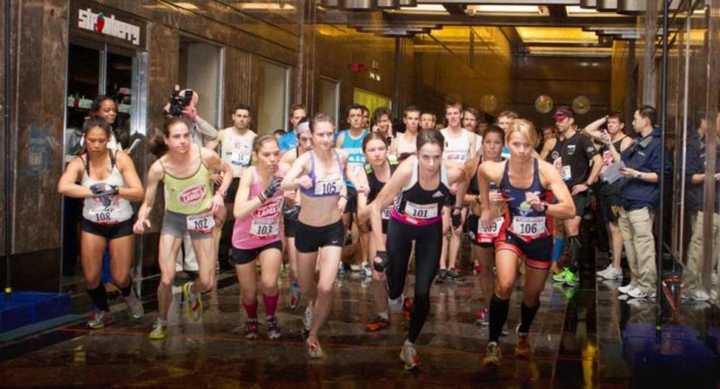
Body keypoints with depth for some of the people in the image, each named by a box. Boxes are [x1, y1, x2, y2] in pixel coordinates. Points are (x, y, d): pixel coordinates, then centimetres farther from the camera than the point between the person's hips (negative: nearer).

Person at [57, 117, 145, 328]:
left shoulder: (121, 159, -13)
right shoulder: (79, 163, -12)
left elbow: (139, 193, -17)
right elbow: (63, 187, -32)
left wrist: (115, 190, -33)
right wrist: (93, 191, -41)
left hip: (121, 224, -1)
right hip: (92, 224, 1)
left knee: (120, 278, 1)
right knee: (91, 277, 1)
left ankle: (128, 294, 39)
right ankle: (102, 310, 32)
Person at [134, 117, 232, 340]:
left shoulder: (206, 156, -22)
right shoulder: (159, 168, -23)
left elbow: (227, 171, -1)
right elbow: (148, 203, -12)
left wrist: (220, 194, -17)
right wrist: (141, 219, -34)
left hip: (202, 219, 1)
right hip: (174, 219, -1)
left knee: (208, 284, 0)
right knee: (166, 280, -10)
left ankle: (192, 291, 39)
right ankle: (161, 323, 19)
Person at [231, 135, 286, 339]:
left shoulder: (283, 172, -20)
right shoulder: (250, 174, -27)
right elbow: (238, 212, -38)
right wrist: (265, 195, -48)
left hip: (272, 238, 1)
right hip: (245, 240, -1)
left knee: (269, 283, -19)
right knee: (249, 292, 10)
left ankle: (271, 318, 13)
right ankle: (251, 320, 44)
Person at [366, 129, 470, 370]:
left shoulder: (452, 173, -29)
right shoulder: (406, 171, -35)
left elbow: (468, 174, -1)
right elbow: (376, 207, -26)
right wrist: (380, 249, -28)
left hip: (431, 230, 1)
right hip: (401, 226, -1)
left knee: (422, 292, -3)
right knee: (396, 285, 11)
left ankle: (410, 344, 20)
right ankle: (394, 297, 50)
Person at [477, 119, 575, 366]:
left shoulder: (545, 171, -27)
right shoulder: (496, 171, -21)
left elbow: (570, 210, -32)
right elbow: (481, 169, 6)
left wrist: (543, 206, -48)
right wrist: (487, 206, 7)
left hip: (541, 239, 0)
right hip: (511, 234, 0)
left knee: (532, 295, 15)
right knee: (504, 285, -25)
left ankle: (523, 334, 48)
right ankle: (493, 343, -8)